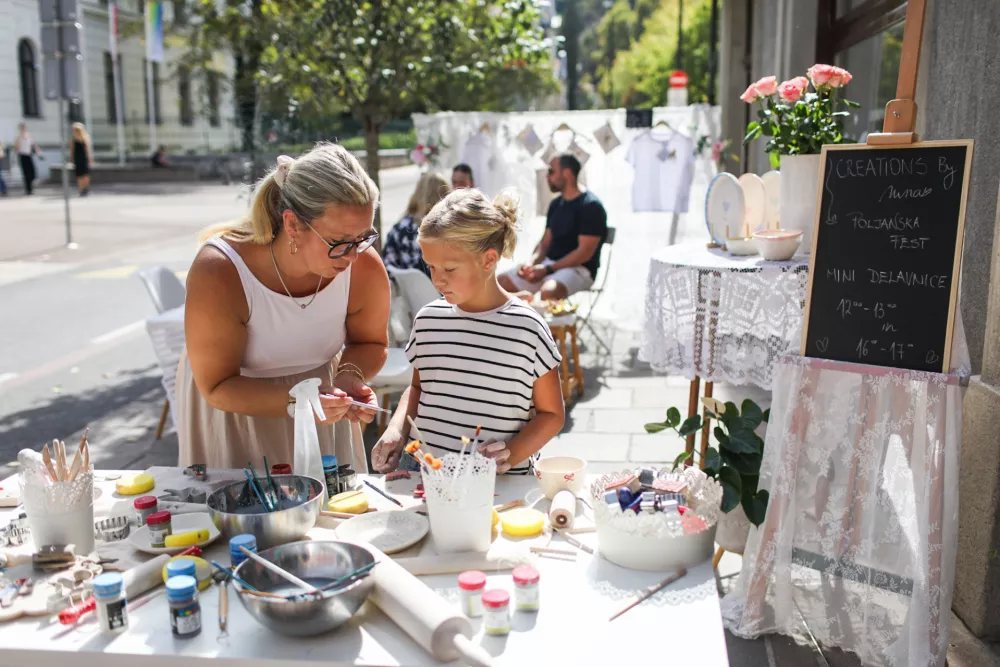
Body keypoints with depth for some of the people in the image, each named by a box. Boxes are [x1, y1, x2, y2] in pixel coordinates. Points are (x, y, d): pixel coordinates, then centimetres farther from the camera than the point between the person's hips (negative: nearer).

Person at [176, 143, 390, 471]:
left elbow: (370, 343, -2)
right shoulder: (217, 274, -31)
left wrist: (349, 375, -23)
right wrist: (295, 402, -39)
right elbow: (217, 387, -24)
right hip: (235, 410, -2)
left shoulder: (365, 269, -23)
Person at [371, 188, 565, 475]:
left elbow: (551, 413, 4)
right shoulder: (428, 319, 9)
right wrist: (397, 428, 5)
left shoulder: (527, 328, -4)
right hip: (420, 468, 4)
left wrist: (512, 454, -12)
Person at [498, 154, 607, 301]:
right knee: (499, 283, -8)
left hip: (579, 269, -7)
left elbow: (585, 252, -17)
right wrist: (532, 262, -7)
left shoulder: (591, 206, -11)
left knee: (547, 292, -39)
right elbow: (546, 241, 15)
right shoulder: (556, 204, 13)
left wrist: (548, 269, -21)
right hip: (549, 263, 8)